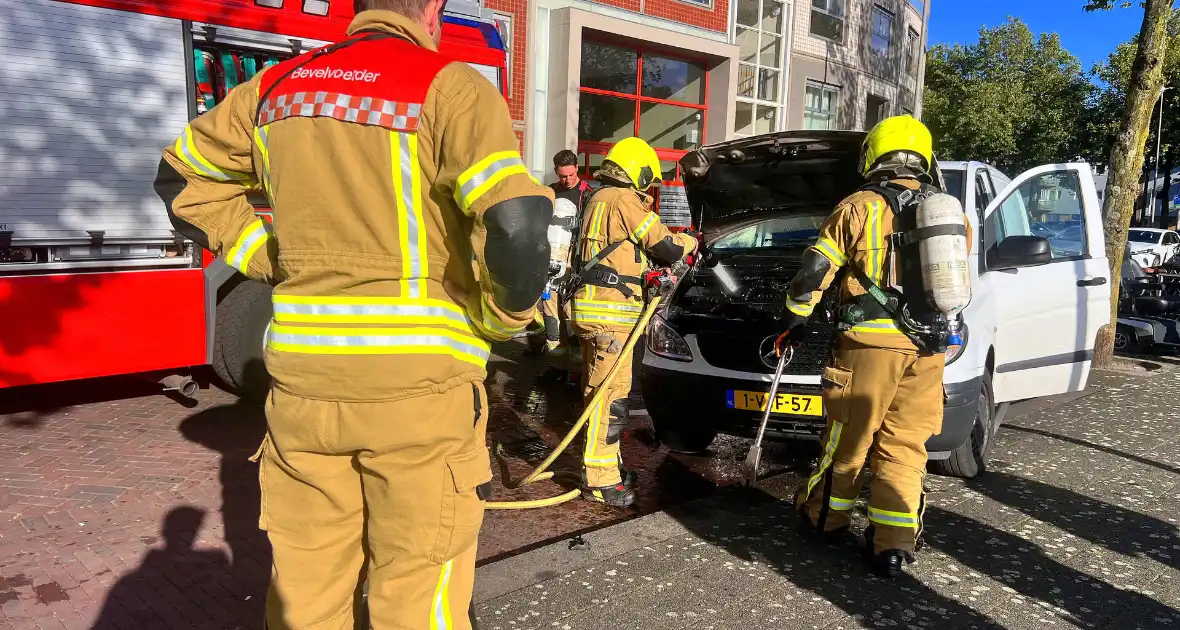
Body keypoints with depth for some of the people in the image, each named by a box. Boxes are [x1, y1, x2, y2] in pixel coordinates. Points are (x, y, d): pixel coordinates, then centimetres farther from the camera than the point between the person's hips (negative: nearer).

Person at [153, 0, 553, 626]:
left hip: (302, 384, 5)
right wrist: (503, 316, -3)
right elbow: (518, 227, -20)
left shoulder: (277, 85, 10)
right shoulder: (450, 87, -8)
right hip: (420, 387, -5)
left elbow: (183, 178, 21)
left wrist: (270, 259, 15)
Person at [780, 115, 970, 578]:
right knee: (903, 446, 9)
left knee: (848, 437, 10)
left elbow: (814, 271, -4)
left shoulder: (858, 209, -2)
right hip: (926, 349, 4)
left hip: (868, 343, -3)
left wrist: (795, 315, 9)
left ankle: (825, 517, 27)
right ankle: (893, 545, 10)